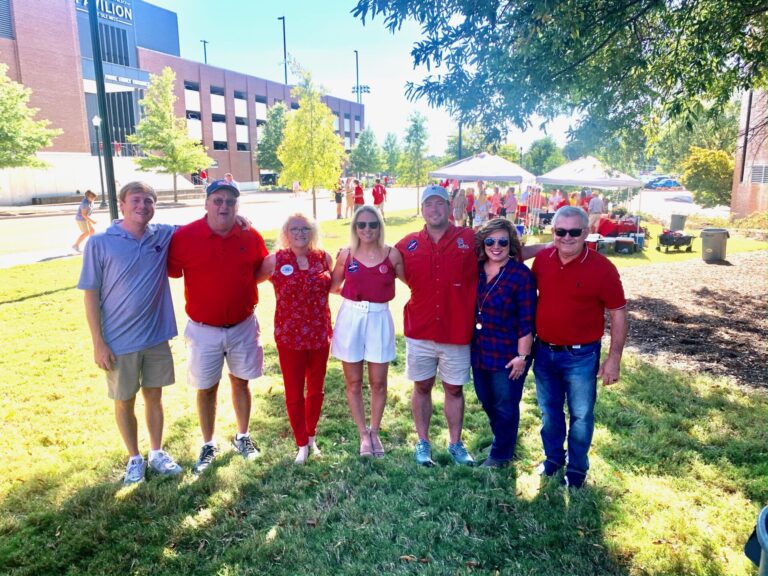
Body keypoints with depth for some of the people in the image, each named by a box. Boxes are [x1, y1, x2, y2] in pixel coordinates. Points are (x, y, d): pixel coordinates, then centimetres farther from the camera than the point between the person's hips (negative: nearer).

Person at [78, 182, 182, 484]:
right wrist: (98, 343, -9)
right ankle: (135, 459, 33)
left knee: (154, 396, 16)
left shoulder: (164, 236, -3)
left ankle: (156, 453, 34)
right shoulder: (100, 243, -11)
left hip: (156, 336, 2)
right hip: (119, 341, -2)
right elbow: (91, 295, -8)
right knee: (125, 401, 13)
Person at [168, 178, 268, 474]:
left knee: (241, 382, 16)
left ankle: (242, 437, 36)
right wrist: (201, 289, -6)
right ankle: (208, 446, 31)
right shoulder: (184, 236, -12)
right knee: (206, 389, 12)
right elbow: (172, 272, -1)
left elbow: (263, 271, 9)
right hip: (204, 329, -1)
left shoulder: (251, 236, -6)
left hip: (243, 326, 1)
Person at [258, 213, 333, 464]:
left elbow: (333, 287, 14)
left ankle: (312, 436, 38)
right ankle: (302, 444, 28)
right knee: (294, 392, 9)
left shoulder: (323, 258, 0)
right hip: (289, 337, -2)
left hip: (320, 335, 2)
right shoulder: (275, 260, -5)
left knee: (316, 389, 16)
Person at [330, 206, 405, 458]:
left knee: (378, 383, 8)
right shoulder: (346, 254, 0)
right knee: (353, 382, 9)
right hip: (350, 319, 1)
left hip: (379, 320, -1)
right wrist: (353, 294, 2)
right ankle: (363, 434, 27)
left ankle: (375, 432, 29)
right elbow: (333, 286, 11)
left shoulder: (392, 254, -4)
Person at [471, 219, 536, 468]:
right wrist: (469, 344, 12)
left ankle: (500, 454, 31)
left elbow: (526, 321, -15)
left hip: (508, 354, -6)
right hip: (480, 351, 6)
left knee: (505, 406, 11)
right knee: (486, 401, 21)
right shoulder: (476, 269, 1)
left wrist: (522, 356, -15)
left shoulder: (521, 275, -16)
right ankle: (503, 438, 46)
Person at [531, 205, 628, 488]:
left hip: (581, 356, -3)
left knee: (581, 415, 12)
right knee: (549, 411, 19)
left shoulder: (602, 268, -15)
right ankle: (553, 457, 41)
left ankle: (577, 468, 32)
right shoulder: (542, 259, -4)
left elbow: (618, 313, -9)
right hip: (544, 351, 4)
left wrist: (614, 358, -10)